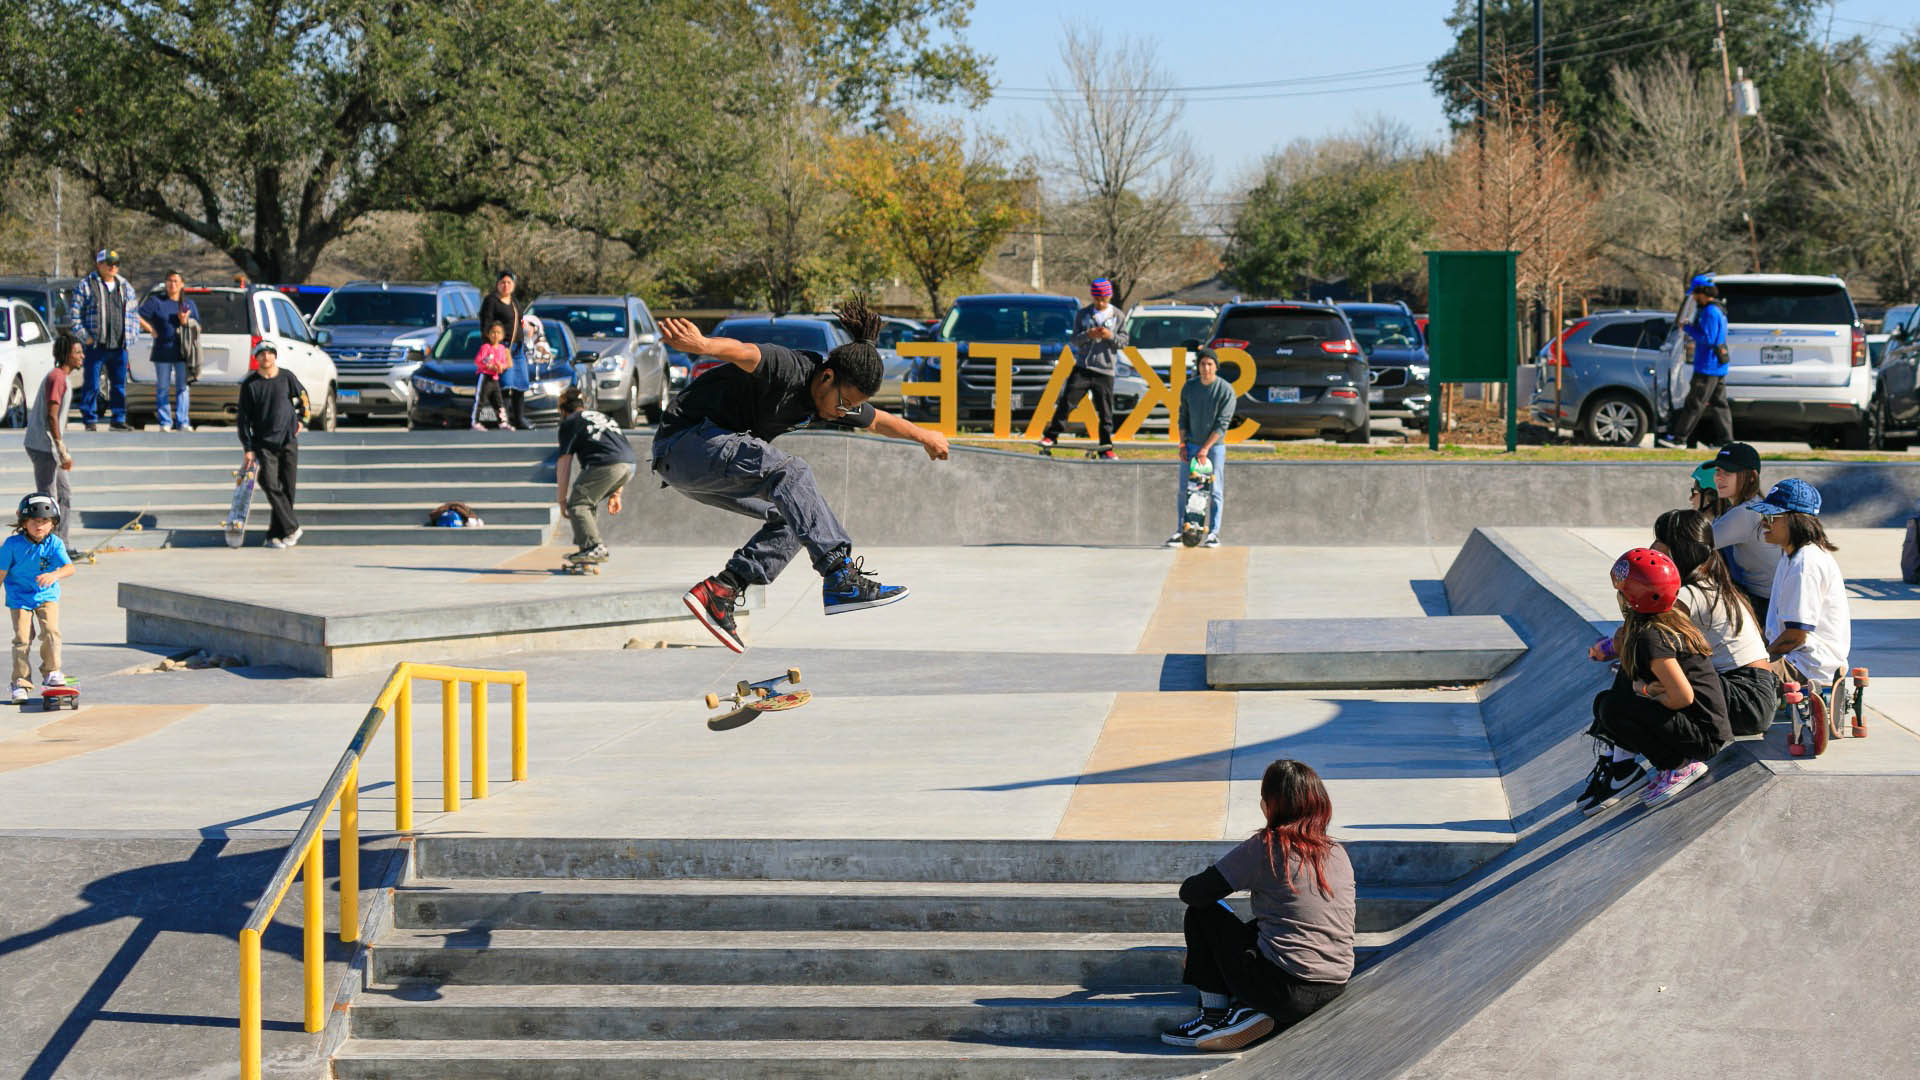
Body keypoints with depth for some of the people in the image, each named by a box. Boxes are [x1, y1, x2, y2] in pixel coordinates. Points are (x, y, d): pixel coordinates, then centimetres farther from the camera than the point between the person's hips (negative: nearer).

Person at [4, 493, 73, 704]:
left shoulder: (54, 544, -12)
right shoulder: (13, 544, -14)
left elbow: (69, 567, -24)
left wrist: (54, 575, -44)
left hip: (47, 595, 1)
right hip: (19, 597, -1)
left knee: (51, 631, -14)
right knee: (22, 638, -7)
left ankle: (51, 671, 7)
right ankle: (21, 682, 3)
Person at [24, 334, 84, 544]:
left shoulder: (63, 377, 16)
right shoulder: (57, 378, -16)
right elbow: (51, 416, -22)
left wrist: (62, 452, 23)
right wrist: (63, 451, -23)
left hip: (48, 448, 11)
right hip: (44, 447, -11)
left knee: (65, 495, 15)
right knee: (48, 500, -6)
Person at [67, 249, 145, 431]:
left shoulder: (126, 287, 15)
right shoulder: (86, 285, 0)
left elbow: (134, 313, 22)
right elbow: (73, 313, -2)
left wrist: (131, 335, 9)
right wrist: (85, 337, -10)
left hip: (119, 347, 4)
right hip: (96, 346, -4)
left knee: (120, 385, 7)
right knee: (92, 385, -3)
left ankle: (118, 419, 15)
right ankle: (90, 420, 4)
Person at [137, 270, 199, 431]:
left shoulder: (190, 304, 12)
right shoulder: (156, 301, 4)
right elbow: (139, 317, -1)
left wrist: (185, 323, -7)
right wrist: (152, 330, -5)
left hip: (183, 352, 2)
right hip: (162, 351, -2)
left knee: (182, 387, 1)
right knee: (163, 388, 2)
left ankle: (182, 422, 4)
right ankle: (165, 422, 7)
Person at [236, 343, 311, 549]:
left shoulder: (287, 377, 2)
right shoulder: (249, 384, 0)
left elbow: (303, 399, 20)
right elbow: (244, 418, 3)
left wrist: (300, 420, 11)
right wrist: (248, 449, -1)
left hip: (288, 440, 1)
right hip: (263, 443, -1)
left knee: (287, 488, 1)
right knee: (270, 485, -17)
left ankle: (276, 534, 10)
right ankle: (292, 528, -11)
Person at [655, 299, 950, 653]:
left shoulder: (841, 395, 3)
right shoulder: (789, 370, -24)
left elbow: (878, 421, 24)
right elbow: (743, 352, -46)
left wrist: (924, 436, 36)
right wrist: (701, 345, -66)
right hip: (684, 441, -10)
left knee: (793, 518, 6)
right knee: (789, 471, -28)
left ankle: (720, 591, -1)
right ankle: (841, 578, -34)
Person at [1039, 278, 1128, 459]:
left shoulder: (1117, 316, 7)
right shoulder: (1083, 314, 8)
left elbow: (1124, 342, 5)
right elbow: (1075, 340, 3)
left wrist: (1110, 336, -15)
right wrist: (1088, 335, -18)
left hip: (1105, 369, 0)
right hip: (1082, 367, 0)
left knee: (1105, 410, 1)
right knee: (1067, 401, -8)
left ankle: (1106, 448, 8)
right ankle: (1051, 436, -1)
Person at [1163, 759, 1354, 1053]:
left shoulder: (1265, 847, -8)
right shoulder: (1338, 853, 9)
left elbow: (1191, 893, -1)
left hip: (1285, 991, -6)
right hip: (1334, 991, 6)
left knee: (1202, 912, 13)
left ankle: (1214, 1015, 12)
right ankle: (1246, 1007, 8)